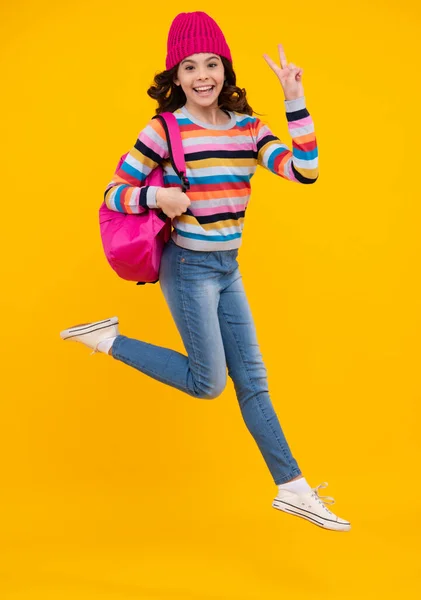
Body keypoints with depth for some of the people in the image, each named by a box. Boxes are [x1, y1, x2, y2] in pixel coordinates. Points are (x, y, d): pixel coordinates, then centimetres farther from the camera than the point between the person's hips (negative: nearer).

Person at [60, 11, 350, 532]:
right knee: (208, 382, -1)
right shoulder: (164, 131, -11)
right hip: (188, 268, -5)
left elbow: (304, 171, -11)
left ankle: (292, 489, 14)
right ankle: (108, 340, 14)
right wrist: (156, 197, -27)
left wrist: (296, 103, -16)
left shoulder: (248, 129, 2)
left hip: (228, 269, 5)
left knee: (252, 379, 8)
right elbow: (113, 193, -8)